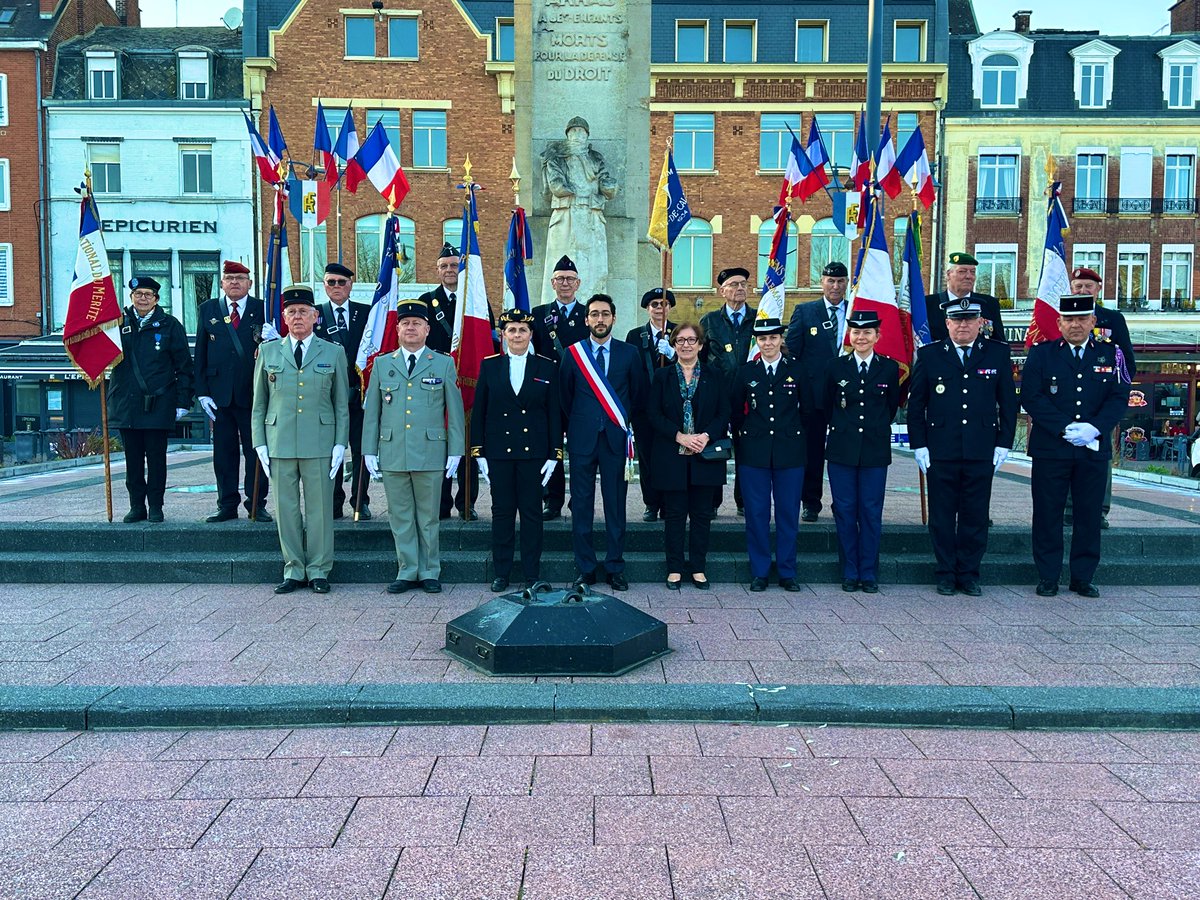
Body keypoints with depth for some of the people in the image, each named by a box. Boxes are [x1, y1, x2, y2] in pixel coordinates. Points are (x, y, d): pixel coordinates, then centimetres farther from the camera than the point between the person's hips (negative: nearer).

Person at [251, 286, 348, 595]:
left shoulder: (333, 353, 8)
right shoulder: (268, 351, 11)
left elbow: (342, 405, 7)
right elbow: (258, 404, 12)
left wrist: (340, 444, -2)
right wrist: (259, 443, 3)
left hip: (319, 443, -1)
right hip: (279, 443, 1)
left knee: (319, 508, 2)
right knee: (286, 508, 5)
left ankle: (319, 571, 13)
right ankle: (293, 570, 17)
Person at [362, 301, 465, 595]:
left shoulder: (444, 364, 6)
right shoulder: (382, 364, 11)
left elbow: (455, 411, 5)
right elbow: (371, 411, 11)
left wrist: (455, 451, -1)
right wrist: (369, 450, 5)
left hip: (430, 454, -2)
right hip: (392, 455, 2)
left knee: (428, 517, 5)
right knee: (400, 517, 7)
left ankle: (430, 573, 16)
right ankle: (407, 572, 16)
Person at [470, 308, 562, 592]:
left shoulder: (547, 367, 4)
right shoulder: (489, 366, 5)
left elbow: (555, 414, 3)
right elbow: (478, 411, 5)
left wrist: (555, 454, -3)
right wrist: (478, 452, 0)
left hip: (533, 451, 0)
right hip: (499, 452, 1)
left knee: (532, 512, 4)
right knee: (502, 511, 6)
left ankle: (532, 574, 14)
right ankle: (501, 573, 16)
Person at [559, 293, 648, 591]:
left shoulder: (629, 353, 4)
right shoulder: (573, 353, 4)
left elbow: (639, 392, 12)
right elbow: (565, 394, 12)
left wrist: (624, 418, 12)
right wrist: (578, 421, 12)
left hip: (615, 437, 0)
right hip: (582, 438, 0)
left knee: (616, 505, 5)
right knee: (581, 506, 4)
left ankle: (615, 568, 15)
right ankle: (585, 569, 14)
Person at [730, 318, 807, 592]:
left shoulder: (796, 371, 4)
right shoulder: (745, 372, 6)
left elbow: (806, 410, 11)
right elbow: (735, 412, 13)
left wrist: (792, 433, 9)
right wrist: (744, 434, 9)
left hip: (790, 452, 0)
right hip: (754, 453, 0)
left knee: (788, 512, 4)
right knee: (756, 513, 3)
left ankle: (787, 572, 15)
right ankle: (759, 572, 12)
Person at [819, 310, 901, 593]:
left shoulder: (890, 368, 2)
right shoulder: (835, 367, 3)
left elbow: (892, 405, 13)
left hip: (875, 450, 0)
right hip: (842, 450, 0)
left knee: (871, 511, 3)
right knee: (844, 511, 3)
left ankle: (869, 574, 12)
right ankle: (850, 573, 13)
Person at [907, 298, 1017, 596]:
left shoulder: (998, 354, 7)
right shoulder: (928, 354, 4)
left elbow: (1008, 403, 8)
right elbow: (916, 403, 4)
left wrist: (1003, 444, 2)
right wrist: (919, 445, -2)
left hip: (982, 452, 1)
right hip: (940, 451, -1)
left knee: (975, 516, 7)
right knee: (942, 516, 5)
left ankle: (969, 574, 19)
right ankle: (946, 574, 17)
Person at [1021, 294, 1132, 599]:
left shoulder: (1110, 354, 9)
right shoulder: (1041, 353, 3)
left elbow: (1119, 397, 2)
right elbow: (1031, 396, -6)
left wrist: (1094, 428, -14)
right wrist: (1065, 429, -14)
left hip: (1094, 450, 2)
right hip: (1050, 449, -2)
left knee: (1089, 514, 7)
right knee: (1048, 514, 2)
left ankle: (1083, 577, 19)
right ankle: (1048, 577, 12)